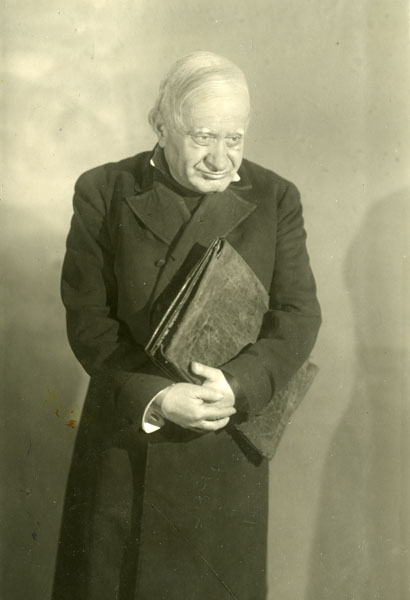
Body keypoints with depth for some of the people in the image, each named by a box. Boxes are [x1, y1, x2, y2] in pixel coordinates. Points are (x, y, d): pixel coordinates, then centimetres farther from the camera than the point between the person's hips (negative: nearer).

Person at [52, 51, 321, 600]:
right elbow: (88, 318, -8)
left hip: (226, 450, 1)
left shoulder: (275, 199, -1)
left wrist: (239, 385, -21)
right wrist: (154, 398, -20)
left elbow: (299, 314, -5)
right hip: (125, 439, 0)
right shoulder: (104, 193, -5)